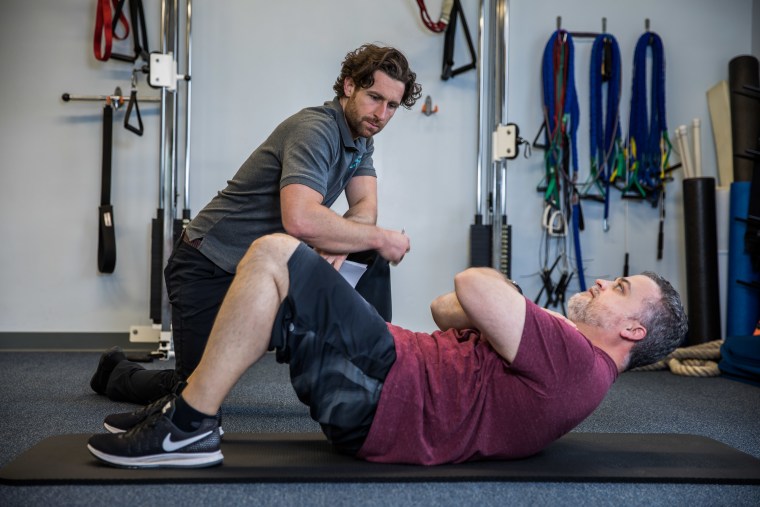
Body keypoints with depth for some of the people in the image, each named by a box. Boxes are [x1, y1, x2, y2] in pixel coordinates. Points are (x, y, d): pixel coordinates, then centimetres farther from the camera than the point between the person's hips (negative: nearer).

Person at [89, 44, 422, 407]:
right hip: (209, 265, -8)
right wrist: (379, 238, -29)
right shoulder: (315, 129, -24)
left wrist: (337, 247, -25)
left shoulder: (361, 138, 6)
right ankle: (117, 373, 26)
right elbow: (301, 220, -40)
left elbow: (365, 209, -5)